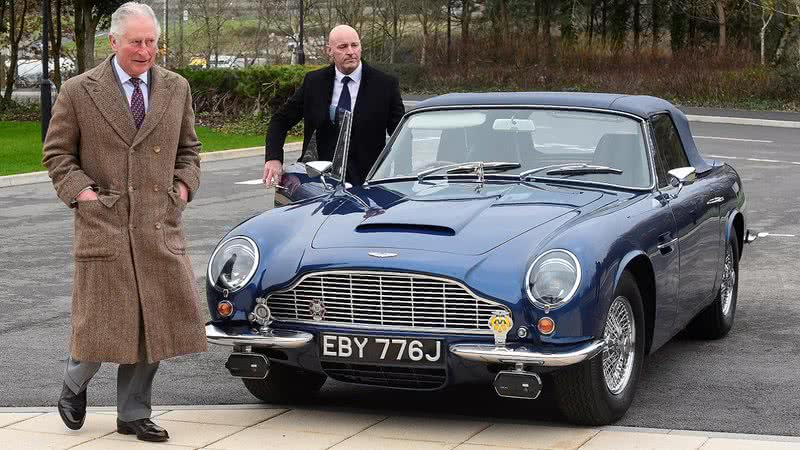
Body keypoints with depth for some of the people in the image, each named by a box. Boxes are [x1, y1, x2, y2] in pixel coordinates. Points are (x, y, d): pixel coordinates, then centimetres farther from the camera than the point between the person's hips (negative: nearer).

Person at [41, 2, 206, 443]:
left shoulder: (176, 88, 10)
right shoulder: (78, 91, -1)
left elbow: (188, 149, 20)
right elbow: (56, 153, 5)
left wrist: (183, 187, 5)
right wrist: (81, 192, -8)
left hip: (159, 226, 3)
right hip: (102, 224, -3)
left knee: (152, 321, 5)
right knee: (101, 321, -1)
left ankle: (133, 414, 19)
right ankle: (74, 386, 29)